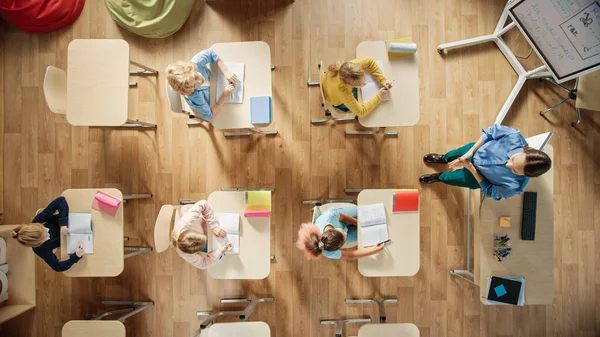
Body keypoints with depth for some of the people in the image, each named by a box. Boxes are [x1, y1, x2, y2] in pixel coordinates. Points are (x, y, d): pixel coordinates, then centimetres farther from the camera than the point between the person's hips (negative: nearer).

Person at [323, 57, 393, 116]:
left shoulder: (353, 66, -39)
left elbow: (370, 61, -18)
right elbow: (361, 111, -37)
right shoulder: (343, 92, -50)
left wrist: (383, 80, -27)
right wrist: (379, 96, -32)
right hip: (338, 101, -5)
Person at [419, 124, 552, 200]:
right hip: (477, 150, 2)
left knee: (451, 177, 19)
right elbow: (492, 131, -19)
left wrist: (470, 168, -32)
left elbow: (490, 191, -22)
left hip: (479, 175, -2)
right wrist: (470, 152, -24)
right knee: (455, 153, 28)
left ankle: (438, 177, 60)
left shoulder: (514, 186, -42)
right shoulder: (514, 137, -40)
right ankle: (442, 158, 68)